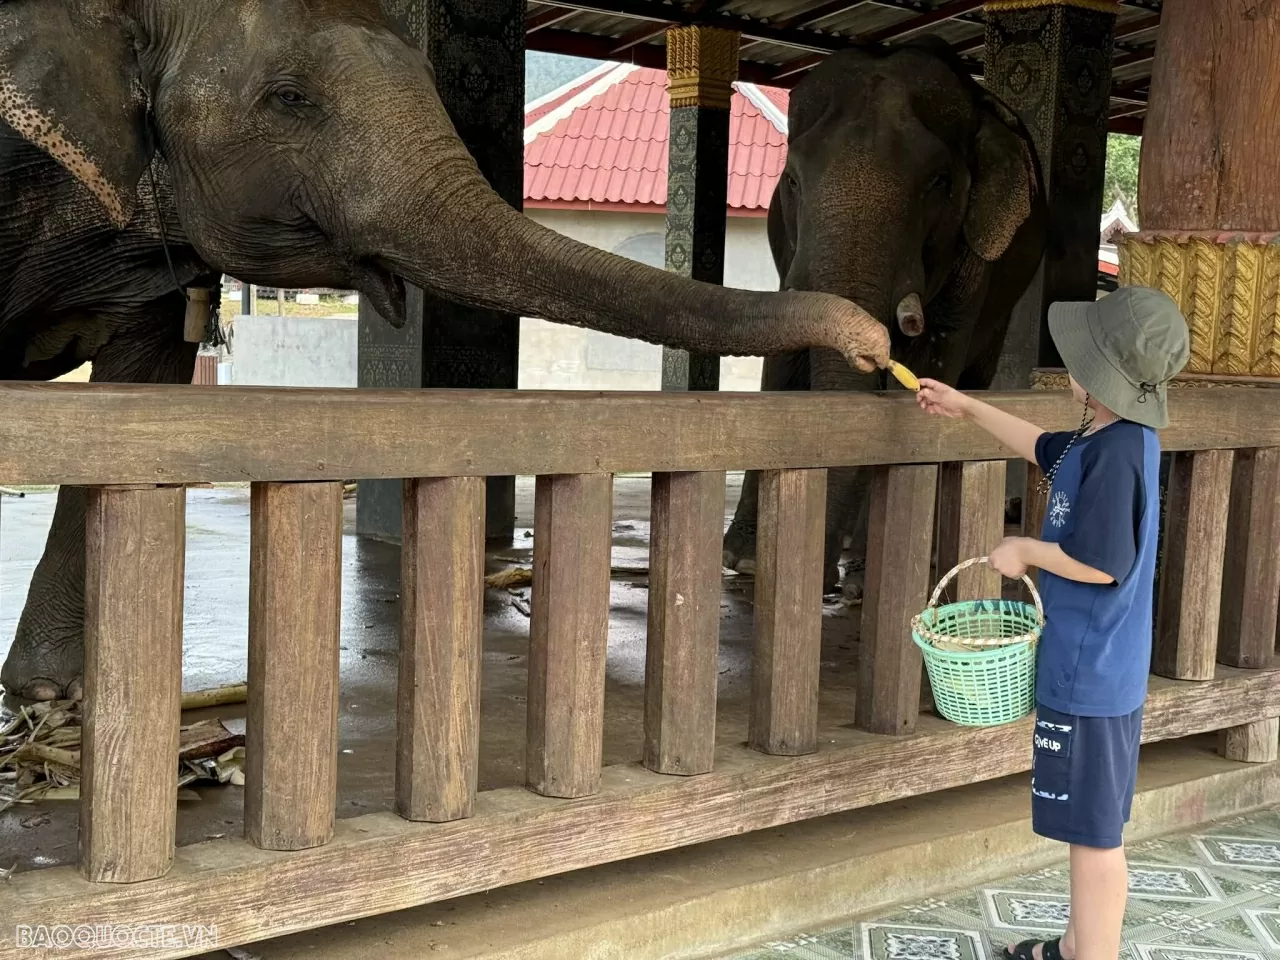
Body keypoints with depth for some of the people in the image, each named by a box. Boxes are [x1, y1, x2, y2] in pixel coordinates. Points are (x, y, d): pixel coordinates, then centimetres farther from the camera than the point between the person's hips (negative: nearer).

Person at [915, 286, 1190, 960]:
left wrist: (1026, 551, -11)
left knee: (1095, 831, 1)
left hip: (1091, 670, -10)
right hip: (1094, 662, 10)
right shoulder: (1110, 437, 7)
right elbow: (1042, 448, 27)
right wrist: (967, 408, 31)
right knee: (1090, 823, 21)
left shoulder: (1116, 454, -23)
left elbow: (1101, 563, -27)